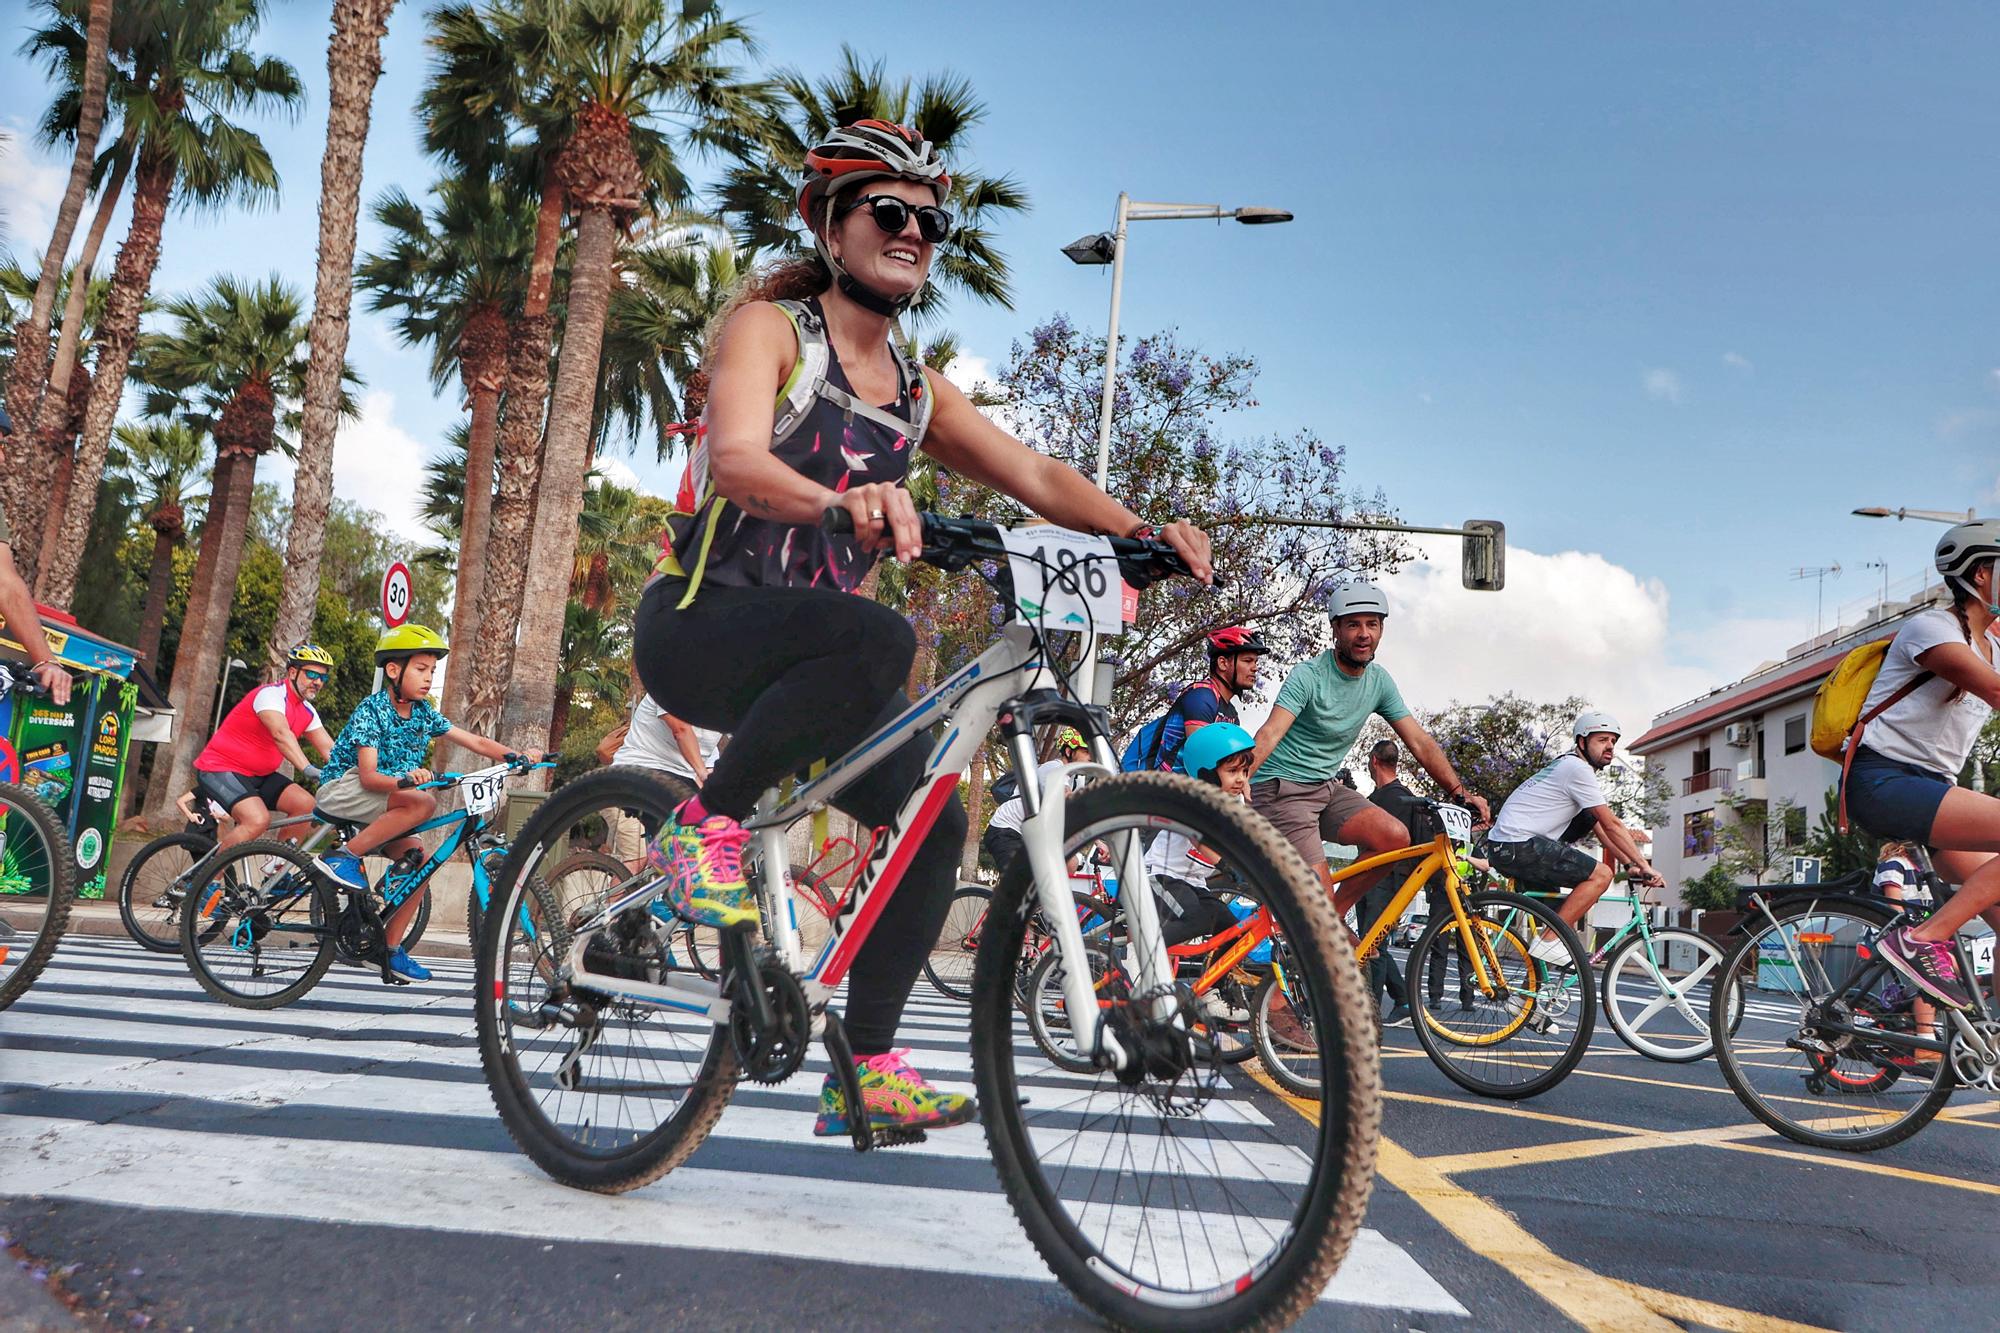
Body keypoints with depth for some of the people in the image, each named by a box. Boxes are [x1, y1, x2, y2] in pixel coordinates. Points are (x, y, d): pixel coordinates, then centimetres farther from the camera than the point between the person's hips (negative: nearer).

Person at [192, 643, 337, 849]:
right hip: (219, 770, -8)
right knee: (258, 820, -29)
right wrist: (306, 769, -49)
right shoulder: (271, 694, -19)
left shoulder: (307, 712, 7)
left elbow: (329, 748, 1)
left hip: (257, 776, 8)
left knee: (306, 804, -11)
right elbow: (281, 734, -36)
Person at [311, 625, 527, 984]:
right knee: (423, 803, -29)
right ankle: (343, 855, -22)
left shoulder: (424, 713, 2)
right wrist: (406, 779, -45)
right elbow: (368, 776, -26)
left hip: (378, 804, 7)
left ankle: (390, 945, 2)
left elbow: (478, 742, -1)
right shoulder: (372, 710, -17)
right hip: (342, 789, -7)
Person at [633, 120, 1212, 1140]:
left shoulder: (917, 389, 12)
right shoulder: (769, 327, -6)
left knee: (933, 821, -5)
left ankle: (864, 1075, 6)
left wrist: (1139, 532, -18)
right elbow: (737, 457, -26)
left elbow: (1032, 475, 1)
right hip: (699, 623, -7)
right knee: (878, 639, -36)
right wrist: (843, 502, -48)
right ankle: (707, 825, -16)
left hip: (806, 653, 7)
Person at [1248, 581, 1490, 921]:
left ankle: (1334, 917, 2)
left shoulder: (1379, 682, 4)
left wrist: (1460, 792, -6)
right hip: (1280, 789, -7)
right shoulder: (1308, 676, -17)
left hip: (1325, 788, 7)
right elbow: (1270, 733, -30)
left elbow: (1420, 742, 6)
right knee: (1320, 899, -17)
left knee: (1395, 837, -15)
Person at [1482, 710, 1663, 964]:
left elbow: (1601, 827, 22)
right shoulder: (1578, 769, -9)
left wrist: (1630, 865, 15)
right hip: (1518, 846, -11)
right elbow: (1611, 825, -10)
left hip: (1504, 845, 11)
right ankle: (1548, 941, -14)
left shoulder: (1571, 768, 22)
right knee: (1601, 875, -14)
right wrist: (1643, 865, -5)